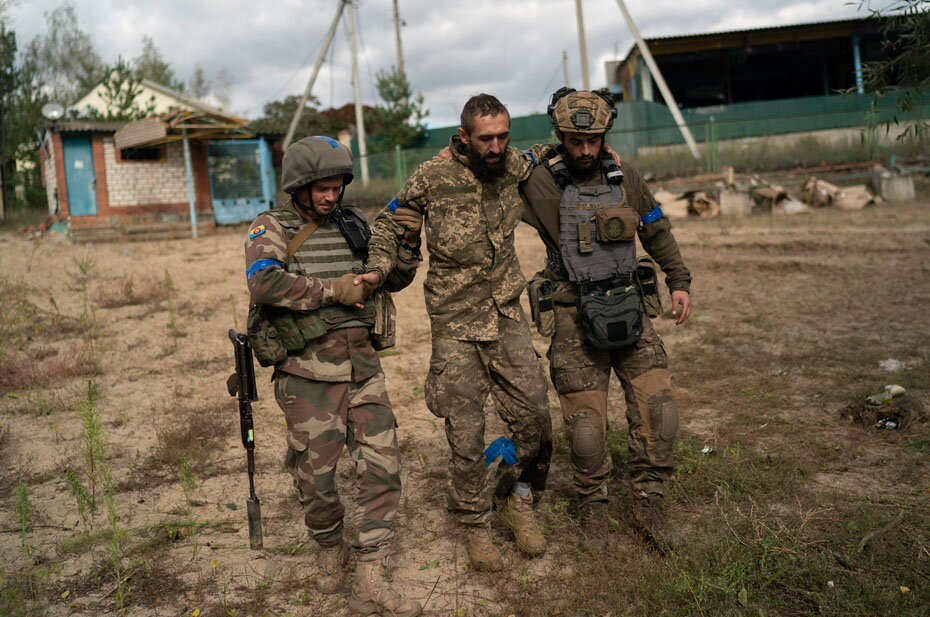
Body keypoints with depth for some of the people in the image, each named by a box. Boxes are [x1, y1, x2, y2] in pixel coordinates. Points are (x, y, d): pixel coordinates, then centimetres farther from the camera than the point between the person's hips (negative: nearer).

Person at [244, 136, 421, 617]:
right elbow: (263, 282, -22)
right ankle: (330, 548, 36)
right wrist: (334, 290, -19)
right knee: (315, 474, 6)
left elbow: (394, 280, 19)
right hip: (308, 373, -4)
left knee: (382, 466, -3)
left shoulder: (352, 225, 12)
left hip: (362, 365, 4)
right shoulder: (272, 228, -2)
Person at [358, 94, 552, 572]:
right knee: (466, 431, -1)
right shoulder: (431, 180, -9)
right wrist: (377, 269, -13)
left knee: (533, 412, -1)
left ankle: (516, 497, 25)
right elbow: (390, 227, 4)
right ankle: (475, 525, 19)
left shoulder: (513, 167, 2)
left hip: (507, 316, 3)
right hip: (456, 323, -3)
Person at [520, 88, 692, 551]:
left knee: (657, 407, -3)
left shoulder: (624, 177, 7)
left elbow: (656, 230, 17)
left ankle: (648, 506, 14)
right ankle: (593, 508, 22)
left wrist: (680, 281, 14)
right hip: (574, 318, -3)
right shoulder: (539, 182, -6)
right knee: (586, 424, -1)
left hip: (628, 308, 4)